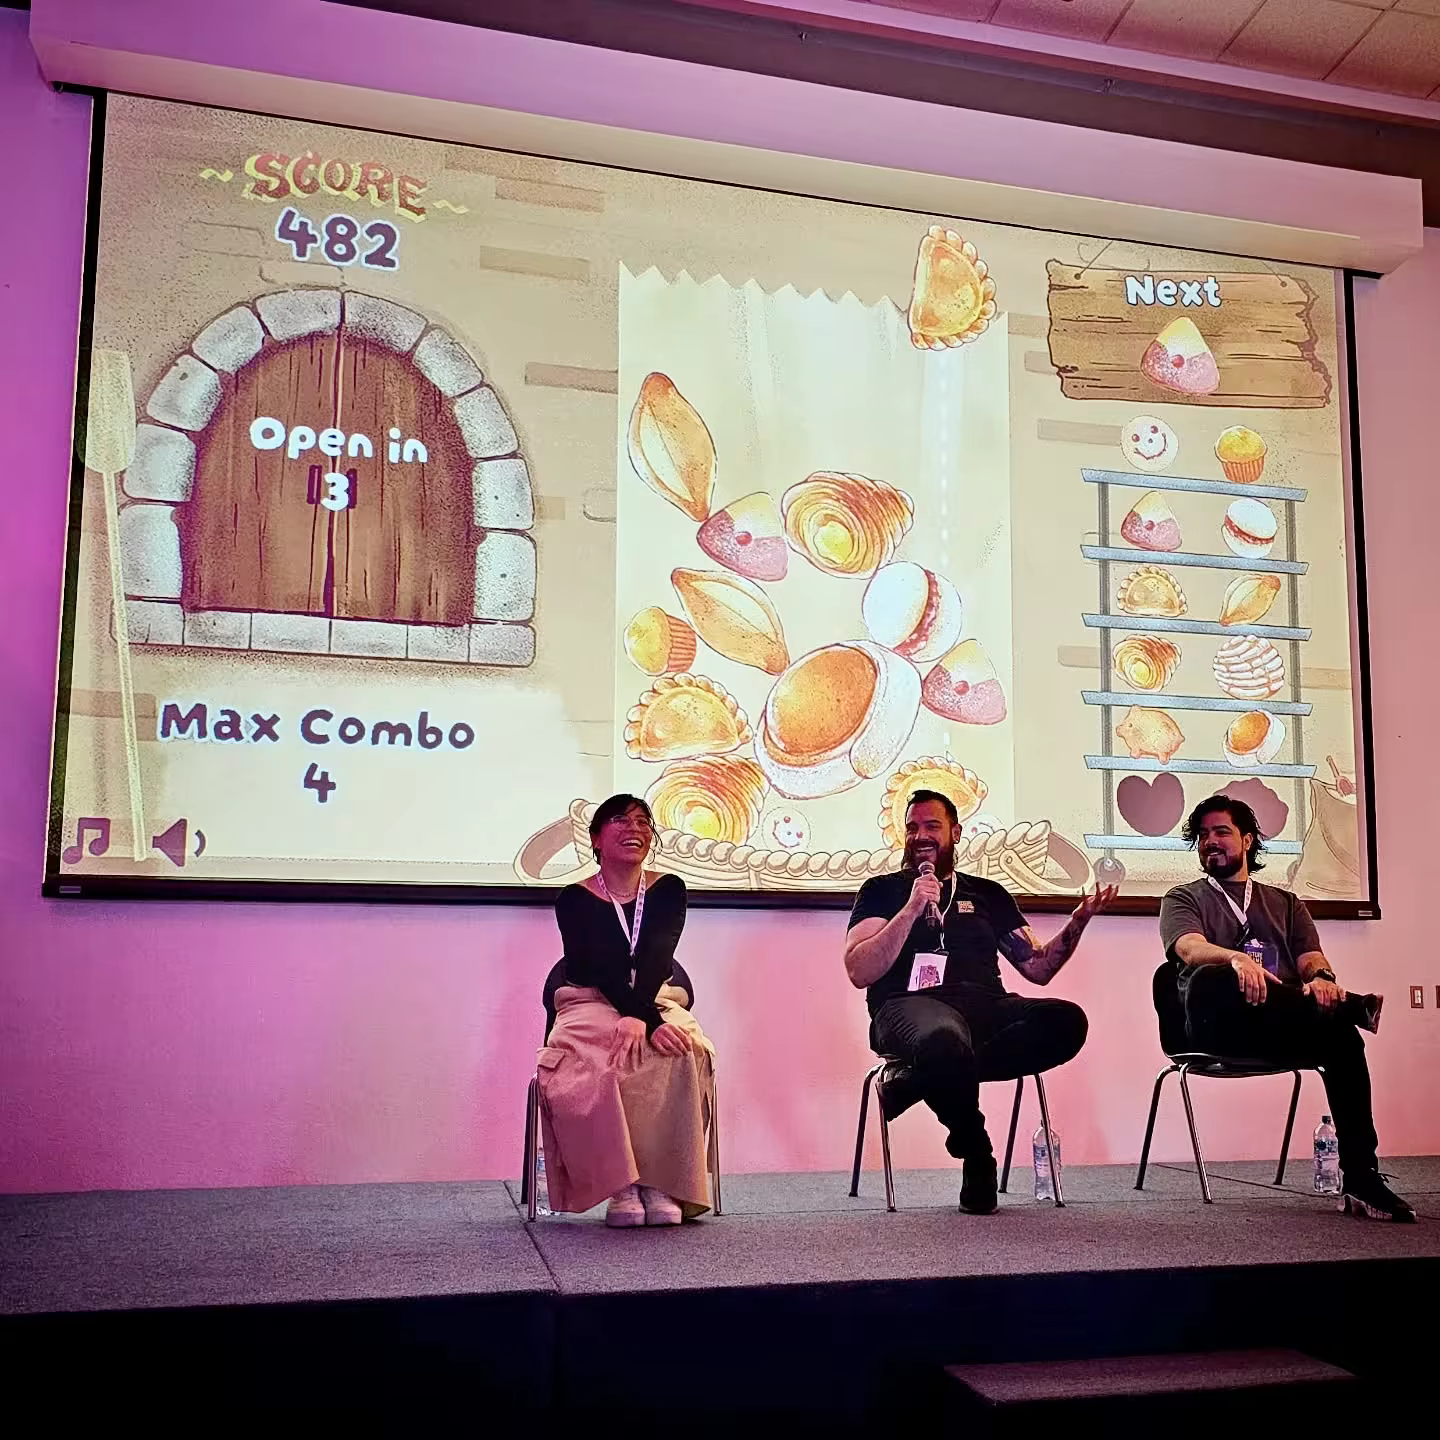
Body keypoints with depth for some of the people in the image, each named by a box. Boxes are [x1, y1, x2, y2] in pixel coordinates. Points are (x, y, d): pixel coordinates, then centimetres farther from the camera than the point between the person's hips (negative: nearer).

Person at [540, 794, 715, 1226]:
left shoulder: (668, 889, 5)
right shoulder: (574, 899, -2)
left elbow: (658, 958, -10)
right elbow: (602, 969, -14)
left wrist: (640, 1016, -28)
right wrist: (650, 1024, -28)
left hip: (656, 1003, 2)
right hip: (591, 1006, -1)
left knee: (681, 1055, -33)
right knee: (584, 1065, -35)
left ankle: (661, 1183, -25)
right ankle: (620, 1185, -26)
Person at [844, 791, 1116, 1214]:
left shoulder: (988, 894, 27)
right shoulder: (883, 890, 16)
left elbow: (1038, 967, 23)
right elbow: (859, 972, 2)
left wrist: (1078, 921, 7)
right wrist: (911, 910, -6)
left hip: (985, 1006, 4)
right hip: (910, 1006, -4)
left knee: (1067, 1021, -28)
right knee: (945, 1039, -42)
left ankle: (917, 1083, -23)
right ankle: (975, 1155, -11)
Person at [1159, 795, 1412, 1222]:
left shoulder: (1285, 903, 28)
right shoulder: (1183, 899, 19)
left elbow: (1311, 959, 10)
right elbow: (1190, 949, -5)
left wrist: (1322, 978, -17)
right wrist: (1237, 958, -29)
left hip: (1284, 1028, 3)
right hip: (1219, 1026, -2)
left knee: (1340, 1034, -32)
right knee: (1211, 979, -38)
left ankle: (1360, 1179, -31)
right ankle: (1353, 1006, -31)